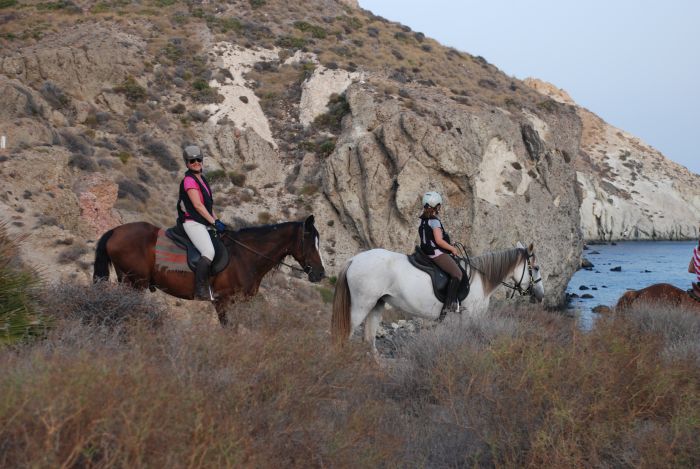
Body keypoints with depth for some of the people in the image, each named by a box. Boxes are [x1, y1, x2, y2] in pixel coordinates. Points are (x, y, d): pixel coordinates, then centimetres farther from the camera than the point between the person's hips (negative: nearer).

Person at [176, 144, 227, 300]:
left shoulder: (201, 179, 18)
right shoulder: (189, 180, -10)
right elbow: (197, 205, -17)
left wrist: (216, 219, 11)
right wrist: (214, 222, -17)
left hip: (203, 223, 10)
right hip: (192, 222, -10)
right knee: (209, 252, -25)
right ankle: (200, 292, -24)